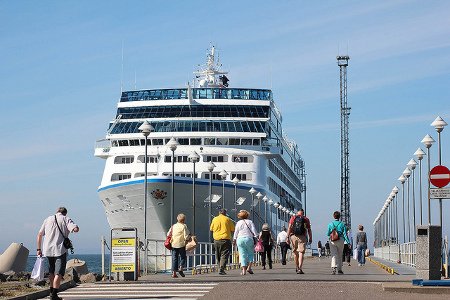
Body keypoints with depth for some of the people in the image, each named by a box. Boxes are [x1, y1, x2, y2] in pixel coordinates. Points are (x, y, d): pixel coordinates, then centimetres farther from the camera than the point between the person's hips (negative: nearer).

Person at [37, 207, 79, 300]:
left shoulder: (48, 219, 15)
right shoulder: (66, 219, 2)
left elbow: (40, 234, 13)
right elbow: (76, 229, -15)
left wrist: (39, 249, 17)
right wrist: (73, 228, 9)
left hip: (48, 250, 5)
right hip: (60, 250, -5)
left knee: (51, 272, 20)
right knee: (58, 273, -4)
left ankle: (51, 292, 25)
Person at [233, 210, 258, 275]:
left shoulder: (238, 223, 7)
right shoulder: (250, 222, 4)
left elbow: (236, 232, 8)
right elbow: (254, 231, -2)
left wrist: (234, 240, 17)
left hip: (240, 239, 1)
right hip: (249, 239, -1)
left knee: (242, 255, 1)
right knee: (250, 254, 12)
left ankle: (244, 270, -6)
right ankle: (249, 267, -2)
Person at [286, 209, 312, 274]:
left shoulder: (293, 218, 9)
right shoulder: (306, 219, 8)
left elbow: (289, 228, 0)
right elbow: (309, 230, 7)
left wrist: (287, 237, -2)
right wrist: (310, 239, 15)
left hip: (293, 236, 2)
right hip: (302, 237, -2)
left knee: (295, 253, 16)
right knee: (301, 253, -5)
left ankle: (297, 268, 27)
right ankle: (300, 269, -17)